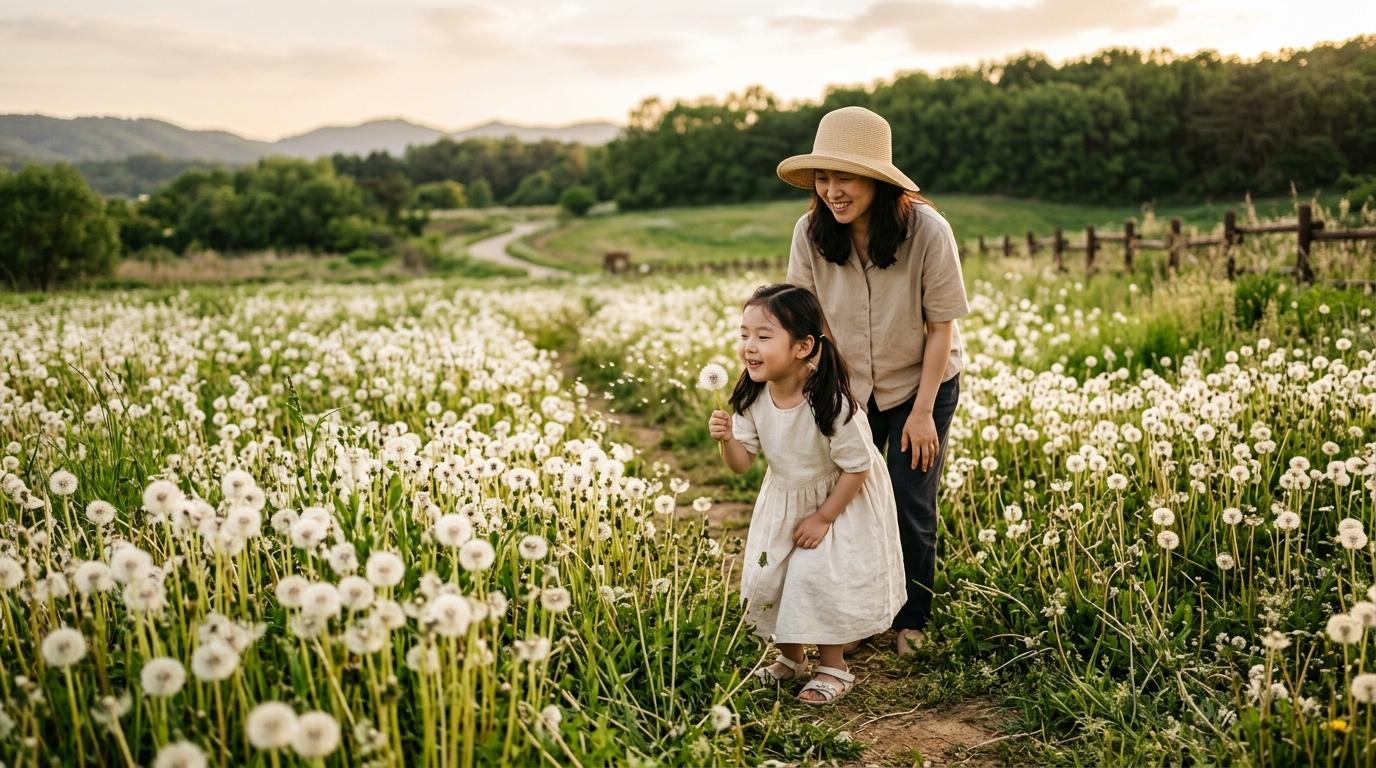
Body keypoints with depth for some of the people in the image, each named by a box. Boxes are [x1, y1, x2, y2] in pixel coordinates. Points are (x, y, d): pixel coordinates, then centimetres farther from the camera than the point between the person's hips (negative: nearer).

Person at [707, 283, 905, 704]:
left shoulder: (830, 402, -34)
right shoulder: (753, 396, -17)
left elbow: (858, 468, -23)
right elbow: (742, 462, -10)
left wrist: (823, 517, -18)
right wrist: (727, 438, -31)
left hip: (840, 499, -6)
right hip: (784, 498, 6)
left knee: (818, 576, -12)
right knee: (765, 575, 5)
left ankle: (834, 668, 14)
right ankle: (790, 656, 31)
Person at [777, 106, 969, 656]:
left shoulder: (926, 230, -25)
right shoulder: (811, 233, -18)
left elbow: (942, 326, -16)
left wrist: (923, 412, -15)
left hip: (921, 385, -2)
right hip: (849, 388, 2)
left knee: (910, 505, 1)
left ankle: (911, 621, 24)